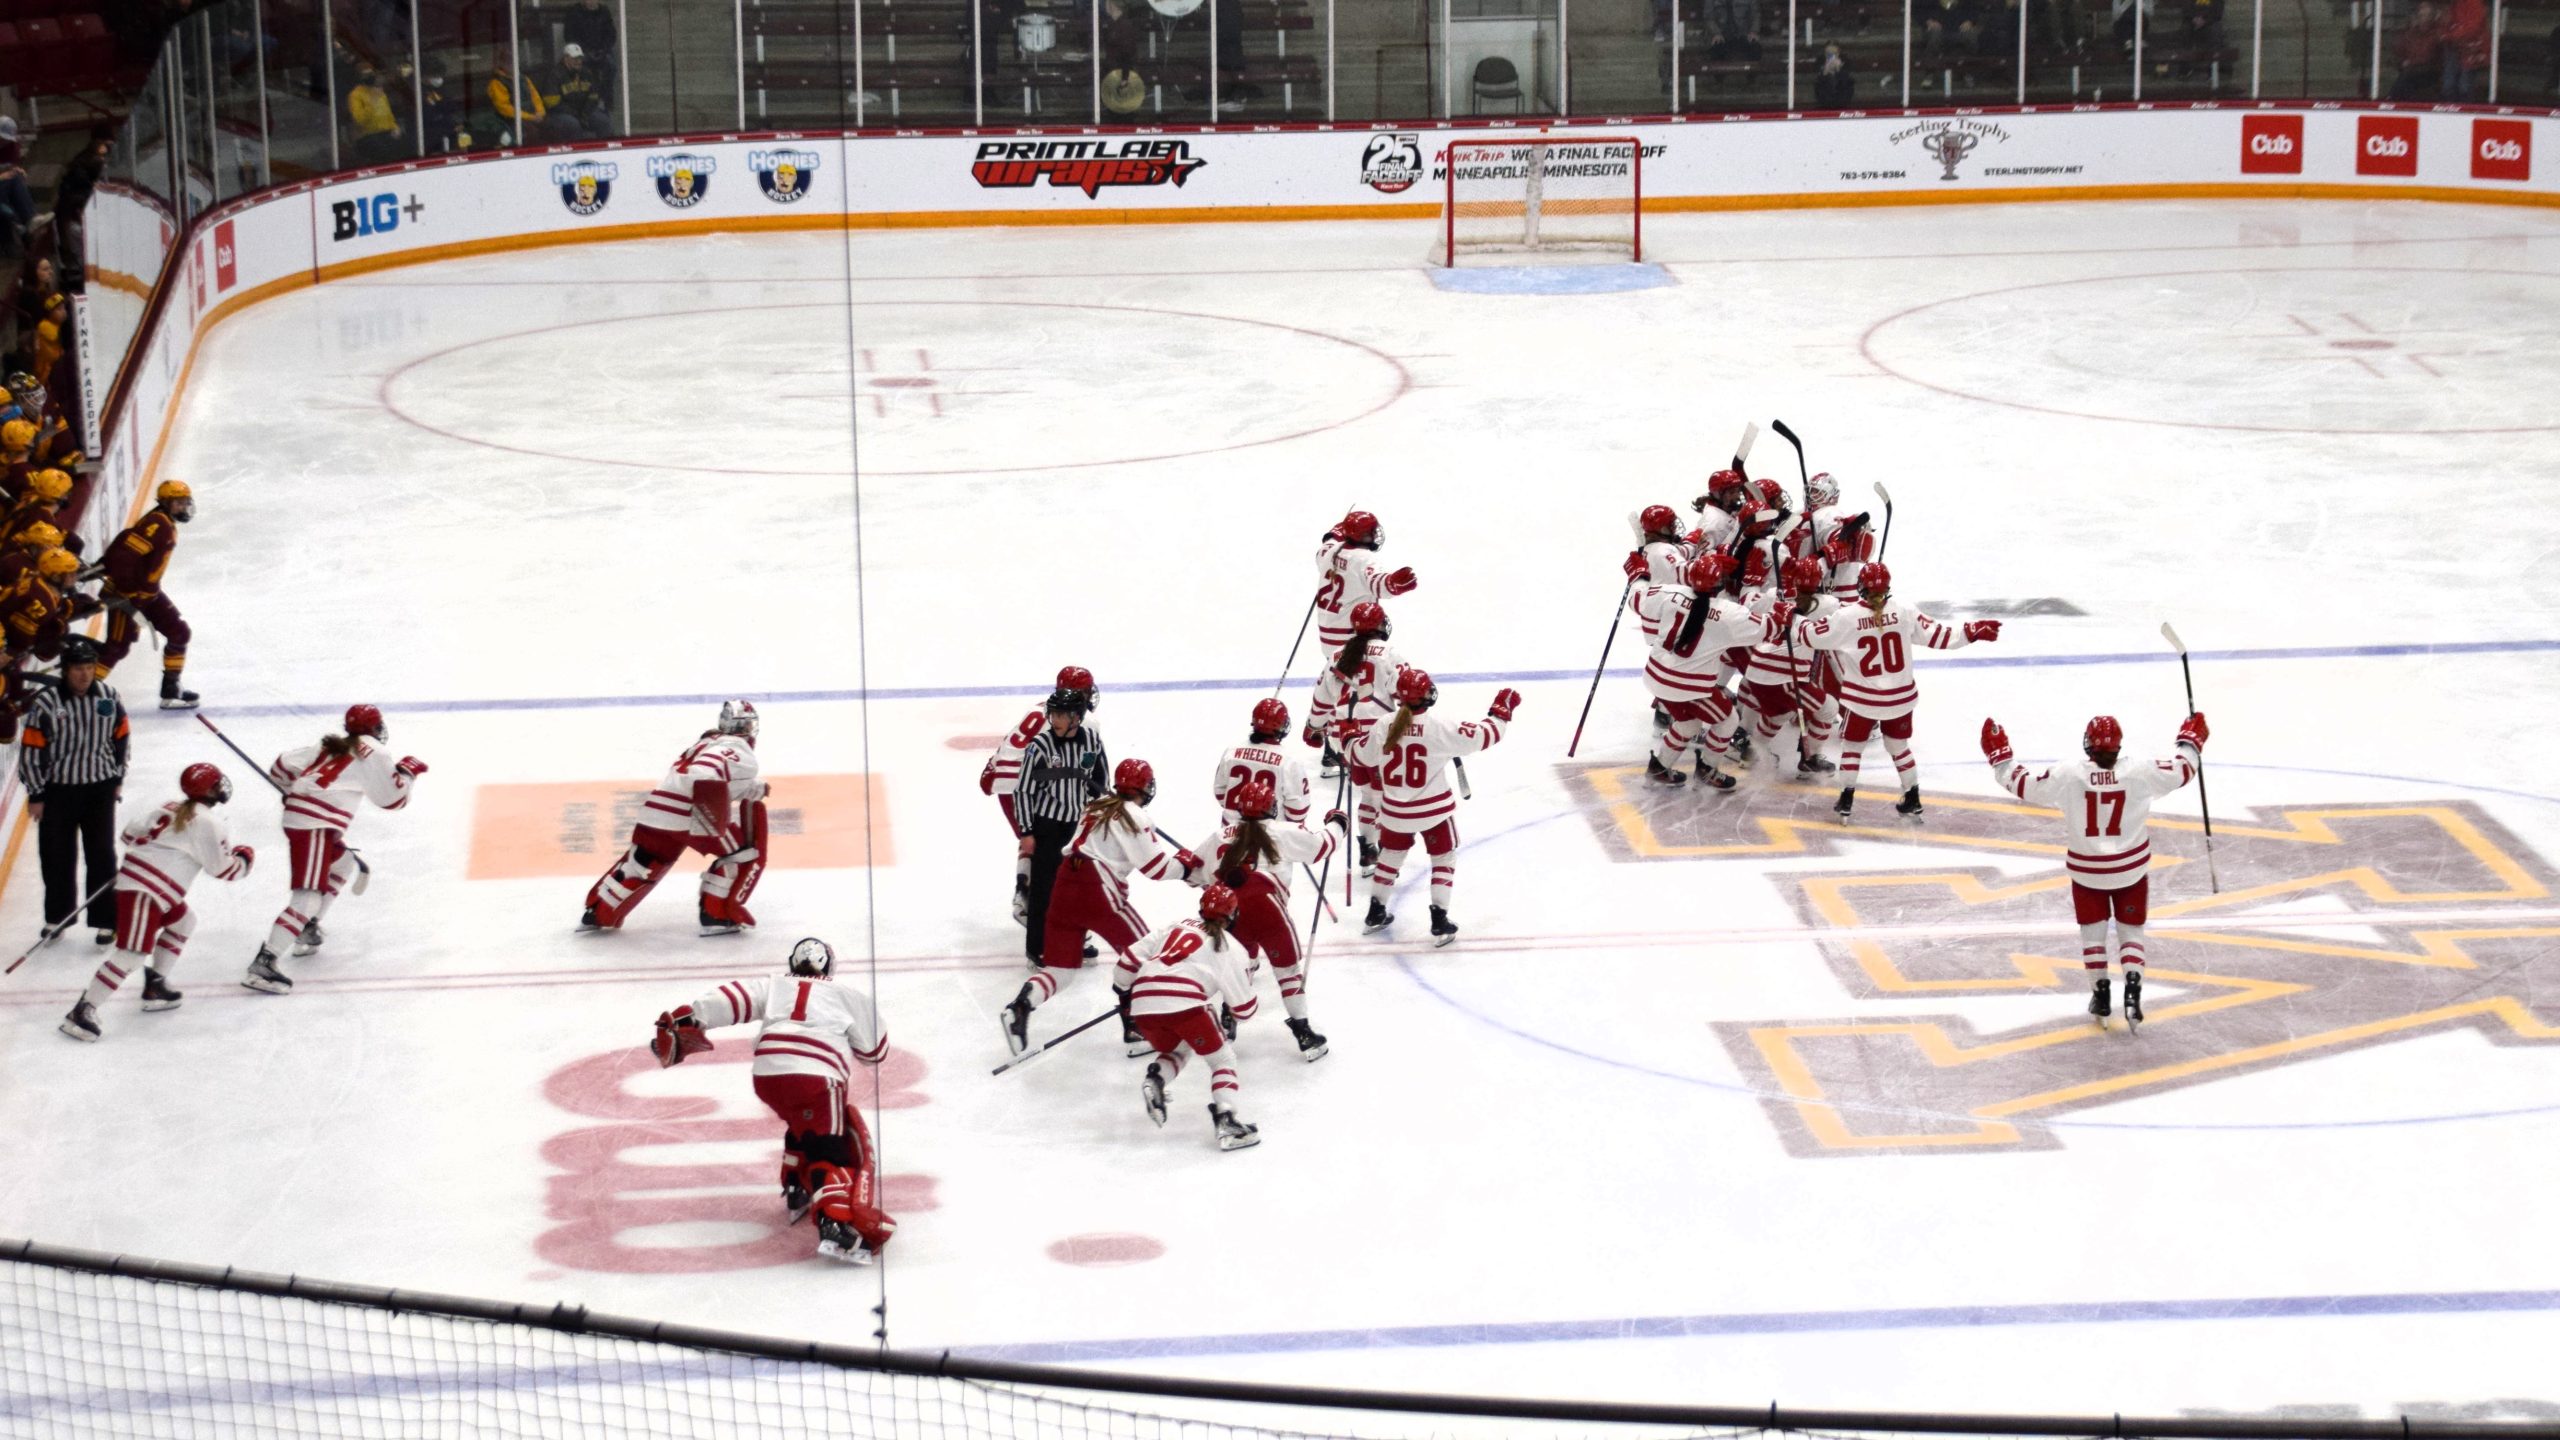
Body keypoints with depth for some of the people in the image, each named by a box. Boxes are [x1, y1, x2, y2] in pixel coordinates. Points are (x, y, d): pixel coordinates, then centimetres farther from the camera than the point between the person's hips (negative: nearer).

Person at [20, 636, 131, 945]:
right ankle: (57, 917, 27)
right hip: (57, 789, -1)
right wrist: (35, 795, -6)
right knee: (57, 856, 10)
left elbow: (122, 736, 9)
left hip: (99, 788, 1)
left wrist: (117, 778, 12)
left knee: (101, 854, 3)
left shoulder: (108, 696, -5)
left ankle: (105, 920, 11)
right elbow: (31, 749, -9)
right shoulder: (46, 703, -15)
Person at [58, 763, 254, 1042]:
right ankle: (83, 1010, -24)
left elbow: (131, 833, 20)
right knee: (133, 952, -17)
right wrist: (244, 857, 14)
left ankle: (155, 986, 29)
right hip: (143, 892, -10)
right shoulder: (207, 823, -9)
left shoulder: (173, 808, 16)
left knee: (182, 922, 28)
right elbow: (223, 869, -6)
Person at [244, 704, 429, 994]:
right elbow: (394, 798, 5)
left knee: (344, 864, 32)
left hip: (295, 815, 9)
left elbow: (281, 768, 17)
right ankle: (262, 963, -30)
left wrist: (293, 792, 35)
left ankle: (308, 931, 31)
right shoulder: (372, 753, 2)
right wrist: (408, 771, 21)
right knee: (308, 899, -16)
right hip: (314, 826, -9)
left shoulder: (329, 745, 22)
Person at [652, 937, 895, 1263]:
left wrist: (689, 1018, -2)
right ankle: (837, 1225, -38)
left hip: (767, 1075, 4)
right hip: (816, 1077, -4)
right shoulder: (845, 996, 23)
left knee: (805, 1124, 35)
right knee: (832, 1151, -13)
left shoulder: (774, 986, 27)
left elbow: (736, 997, 8)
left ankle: (797, 1192, 37)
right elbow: (875, 1050, 26)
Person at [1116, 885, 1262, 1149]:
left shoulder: (1176, 927, 27)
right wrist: (1230, 1011, 38)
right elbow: (1244, 1006, 16)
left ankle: (1154, 1080, 1)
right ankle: (1224, 1120, -9)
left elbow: (1131, 959, 22)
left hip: (1143, 1005, 5)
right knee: (1222, 1059, 11)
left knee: (1173, 1049, 31)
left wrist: (1123, 992, 36)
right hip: (1184, 1005, -5)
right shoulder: (1230, 948, 16)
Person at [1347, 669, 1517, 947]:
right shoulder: (1438, 729, -20)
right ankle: (1440, 923, 10)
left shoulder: (1383, 729, -9)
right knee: (1444, 859, 14)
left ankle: (1375, 914, 33)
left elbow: (1359, 755, 7)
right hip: (1434, 810, -3)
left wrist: (1353, 740, 29)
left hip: (1395, 811, 3)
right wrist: (1501, 709, 0)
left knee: (1390, 857, 24)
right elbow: (1482, 736, -15)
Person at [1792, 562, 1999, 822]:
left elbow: (1810, 635, -6)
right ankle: (1913, 801, 27)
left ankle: (1845, 802, 14)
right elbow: (1938, 636, -5)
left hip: (1863, 699, -3)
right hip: (1900, 697, 3)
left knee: (1852, 745, 17)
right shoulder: (1904, 614, -9)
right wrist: (1974, 631, 4)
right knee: (1899, 746, 22)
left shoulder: (1846, 617, -14)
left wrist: (1795, 618, 13)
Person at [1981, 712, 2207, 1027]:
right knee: (2131, 932, 13)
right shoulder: (2139, 775, -15)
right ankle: (2132, 994, -3)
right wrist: (2191, 741, 18)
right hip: (2131, 870, 0)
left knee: (2093, 931, 19)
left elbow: (2022, 784, -8)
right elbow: (2182, 770, -1)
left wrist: (1999, 755, 6)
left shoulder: (2067, 777, -17)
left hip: (2086, 872, 0)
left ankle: (2100, 995, 19)